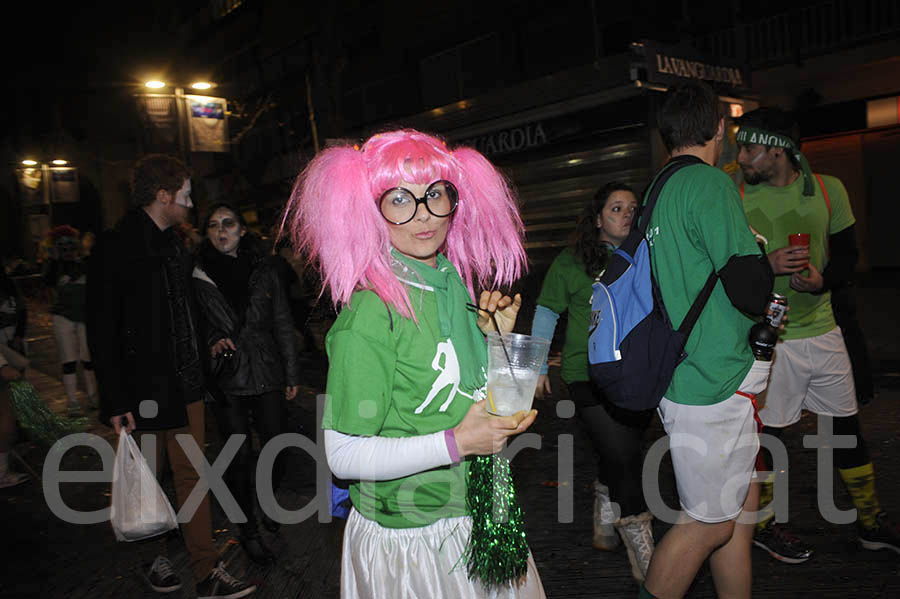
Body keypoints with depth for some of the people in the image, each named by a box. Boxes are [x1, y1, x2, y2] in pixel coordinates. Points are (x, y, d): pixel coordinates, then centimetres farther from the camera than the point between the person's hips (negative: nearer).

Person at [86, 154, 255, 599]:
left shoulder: (174, 247, 11)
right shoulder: (115, 248, -10)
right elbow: (101, 332, -12)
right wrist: (115, 401, -15)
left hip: (185, 384, 6)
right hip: (143, 389, -6)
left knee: (191, 477, 9)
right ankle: (154, 557, 33)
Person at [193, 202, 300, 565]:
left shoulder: (264, 269, 2)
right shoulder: (199, 275, -2)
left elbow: (283, 325, 6)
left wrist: (291, 374, 7)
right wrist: (212, 341, -13)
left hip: (267, 375, 2)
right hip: (227, 381, -1)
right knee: (240, 458, 5)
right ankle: (248, 529, 25)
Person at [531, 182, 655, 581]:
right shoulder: (571, 263, -2)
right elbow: (546, 313, 5)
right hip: (590, 378, -4)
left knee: (614, 459, 16)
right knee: (623, 459, -8)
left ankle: (604, 529, 39)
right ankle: (646, 566, 4)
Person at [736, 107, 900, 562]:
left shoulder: (828, 190, 2)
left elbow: (847, 254, 8)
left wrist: (821, 279, -13)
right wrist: (767, 265, -22)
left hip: (821, 329, 4)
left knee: (848, 427, 13)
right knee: (765, 432, 4)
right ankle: (762, 523, 24)